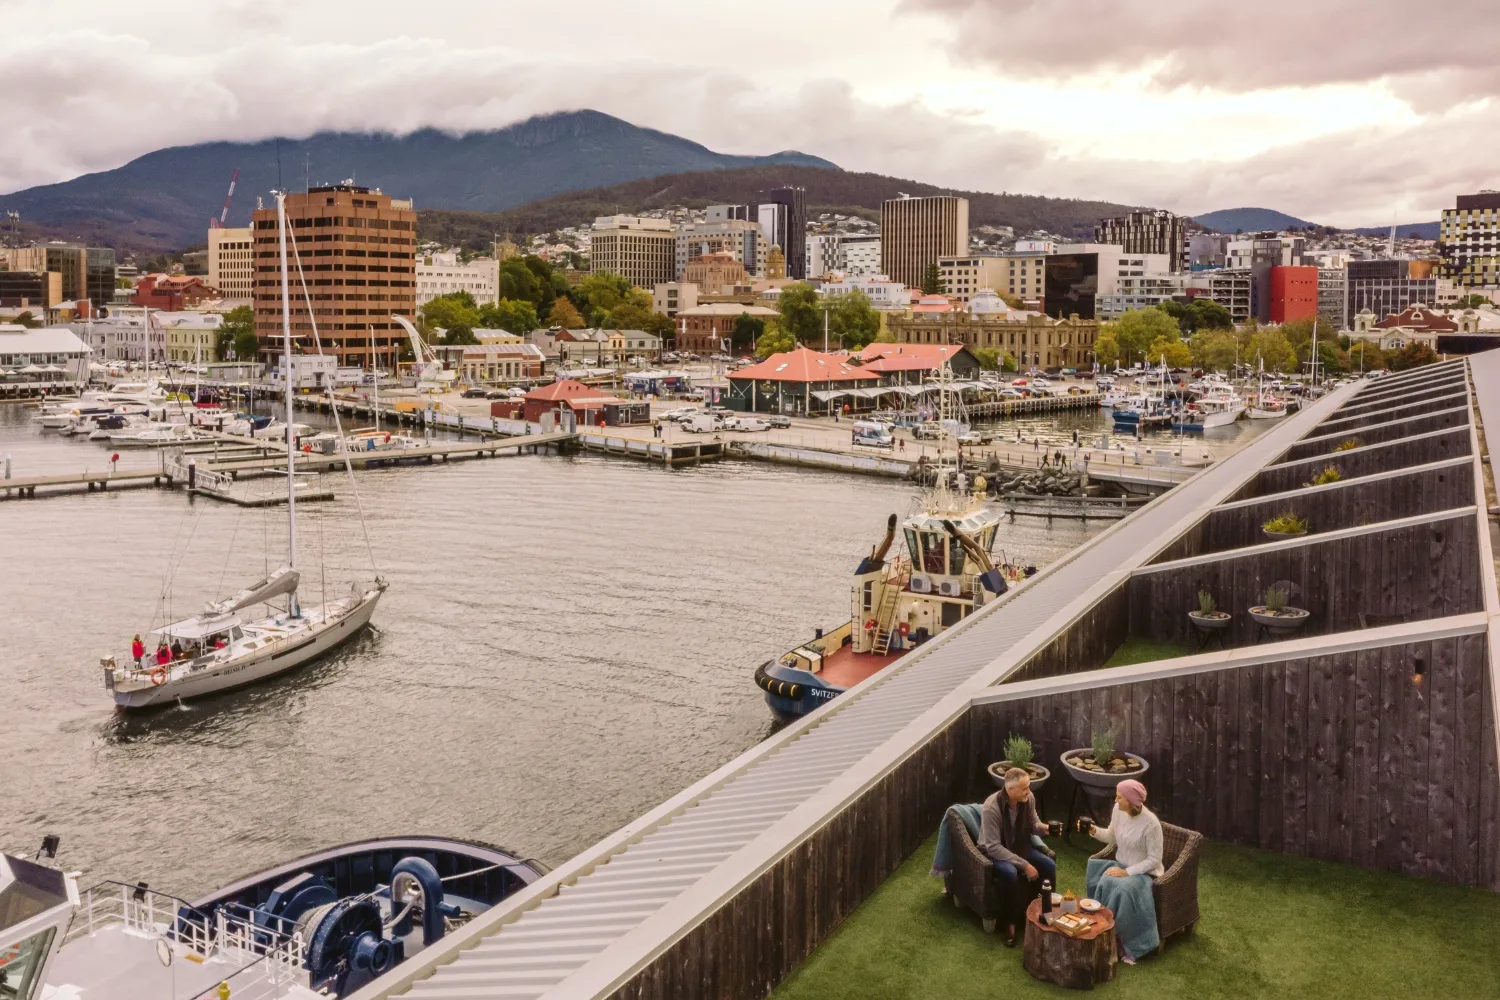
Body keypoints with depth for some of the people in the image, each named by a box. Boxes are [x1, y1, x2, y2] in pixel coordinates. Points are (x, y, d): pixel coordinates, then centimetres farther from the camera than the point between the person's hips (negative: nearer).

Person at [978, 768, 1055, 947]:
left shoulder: (1028, 798, -12)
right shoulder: (992, 808, -31)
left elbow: (1032, 823, 6)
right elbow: (993, 847, -30)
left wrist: (1044, 828, -19)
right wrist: (1024, 865, -32)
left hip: (1021, 847, 6)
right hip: (994, 851, -6)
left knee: (1049, 866, -17)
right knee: (1011, 872, -36)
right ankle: (1011, 923, -18)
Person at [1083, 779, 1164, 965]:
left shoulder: (1151, 823, -24)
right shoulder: (1118, 810, -6)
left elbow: (1154, 860, -18)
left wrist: (1127, 872, -23)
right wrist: (1095, 831, -7)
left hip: (1143, 872, -5)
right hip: (1119, 865, 5)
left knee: (1122, 890, -34)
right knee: (1104, 883, -27)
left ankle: (1121, 941, -15)